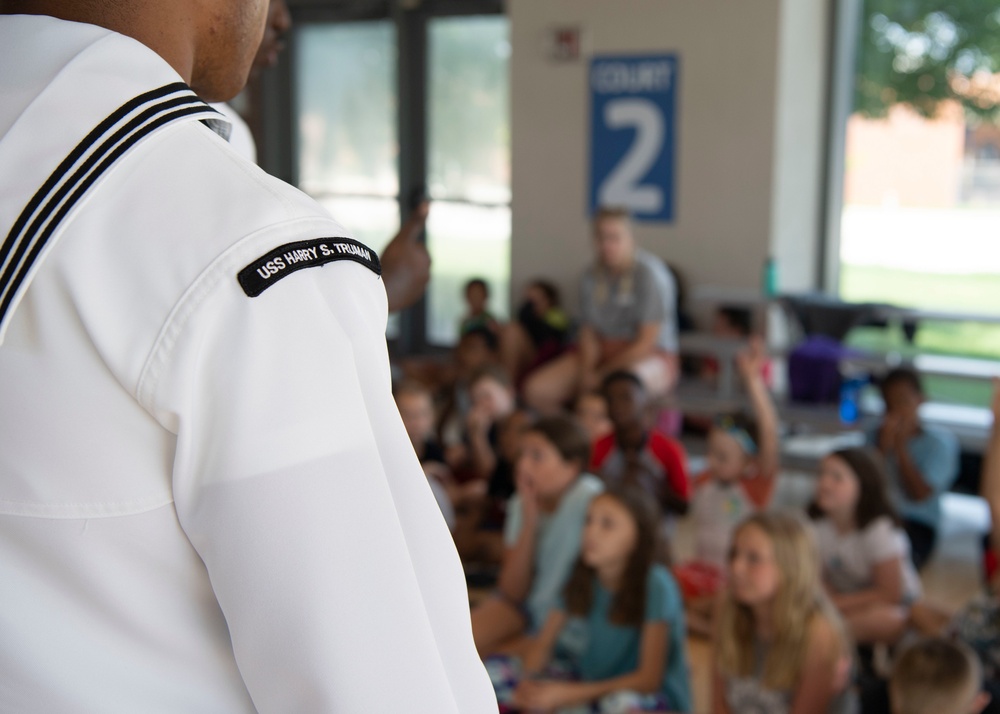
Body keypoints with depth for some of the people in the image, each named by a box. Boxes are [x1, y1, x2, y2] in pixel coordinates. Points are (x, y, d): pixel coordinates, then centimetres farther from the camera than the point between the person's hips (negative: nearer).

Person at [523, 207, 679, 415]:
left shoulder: (649, 273, -14)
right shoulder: (592, 276, 4)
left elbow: (647, 342, -16)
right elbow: (588, 333, 5)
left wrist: (601, 375, -15)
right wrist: (586, 372, -15)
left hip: (651, 357, -6)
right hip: (601, 353, 6)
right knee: (536, 390, -14)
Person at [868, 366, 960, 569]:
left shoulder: (939, 442, 0)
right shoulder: (876, 436, 8)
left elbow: (920, 494, -9)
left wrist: (900, 447, -10)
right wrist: (884, 447, -10)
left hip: (917, 526, -3)